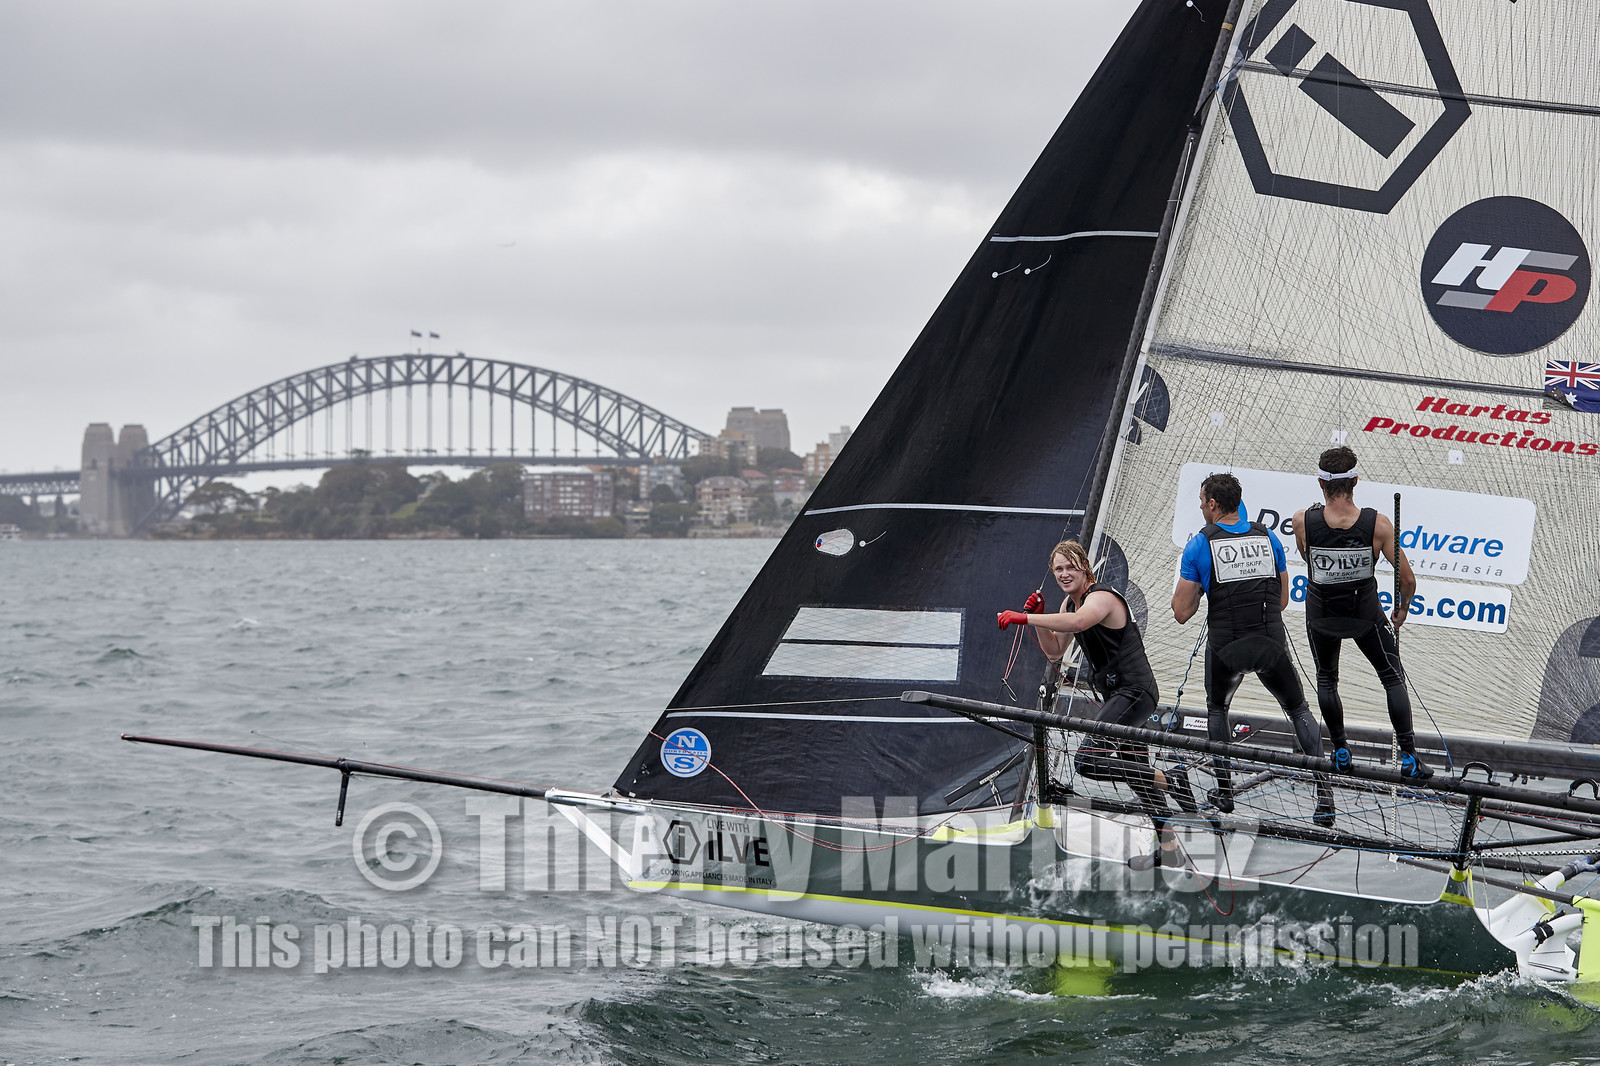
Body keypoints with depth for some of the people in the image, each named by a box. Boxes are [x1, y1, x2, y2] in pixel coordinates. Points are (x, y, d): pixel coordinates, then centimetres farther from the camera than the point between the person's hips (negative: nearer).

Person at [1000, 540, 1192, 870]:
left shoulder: (1102, 597, -17)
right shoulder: (1070, 603, 12)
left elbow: (1078, 622, -40)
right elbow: (1055, 652, 11)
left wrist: (1024, 618, -42)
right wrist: (1038, 616, -4)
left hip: (1134, 691, -10)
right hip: (1117, 694, 10)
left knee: (1088, 760, -22)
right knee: (1136, 769, 17)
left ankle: (1171, 783, -17)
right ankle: (1168, 847, 26)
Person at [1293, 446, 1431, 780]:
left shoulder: (1304, 521, -25)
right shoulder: (1378, 524, -24)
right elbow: (1408, 579, -16)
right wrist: (1401, 611, 3)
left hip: (1321, 616, 1)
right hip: (1366, 614, 0)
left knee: (1326, 679, 26)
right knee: (1393, 678, 18)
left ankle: (1340, 751, 31)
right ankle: (1408, 757, 14)